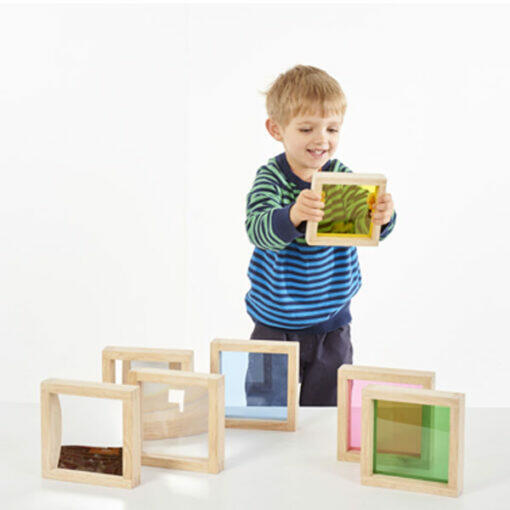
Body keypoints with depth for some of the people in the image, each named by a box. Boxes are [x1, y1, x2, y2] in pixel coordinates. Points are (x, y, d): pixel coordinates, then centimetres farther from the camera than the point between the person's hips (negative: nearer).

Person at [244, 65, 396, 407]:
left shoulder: (342, 177, -5)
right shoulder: (271, 179, -12)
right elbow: (259, 231, -29)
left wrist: (382, 217, -40)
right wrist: (293, 215, -51)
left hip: (332, 327, 2)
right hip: (276, 324, -2)